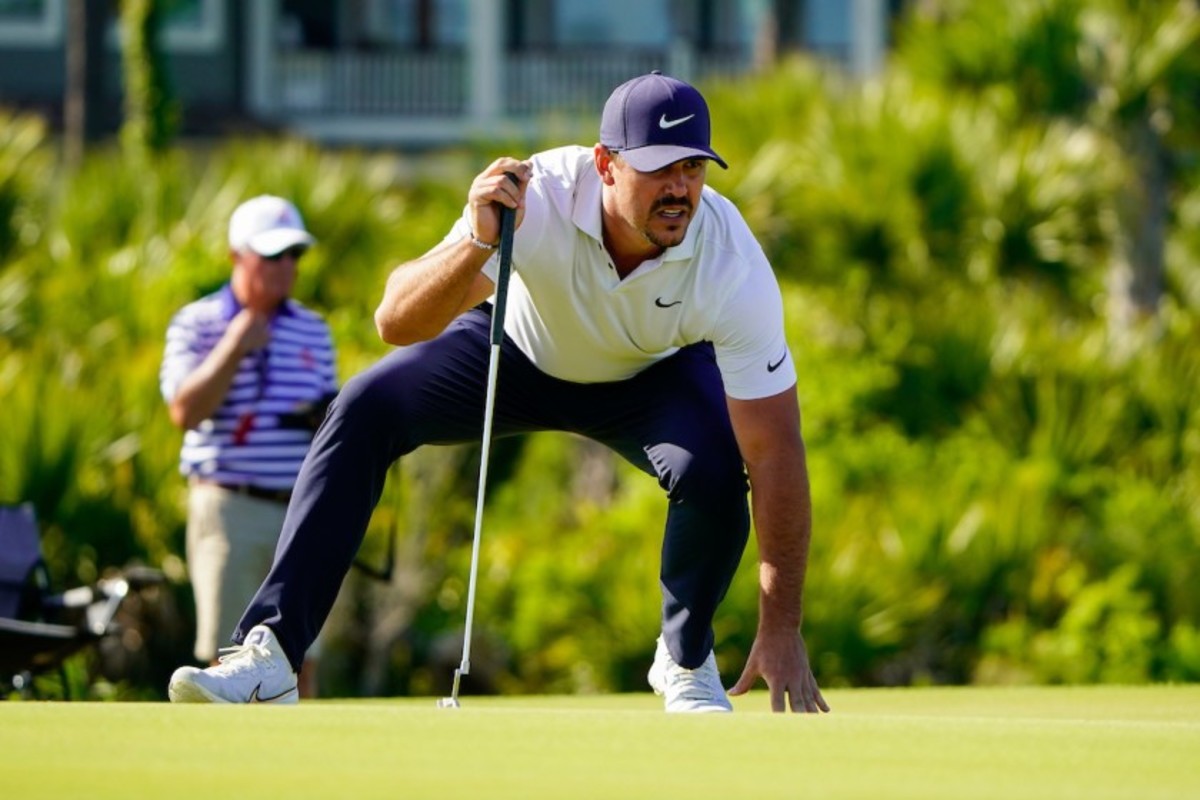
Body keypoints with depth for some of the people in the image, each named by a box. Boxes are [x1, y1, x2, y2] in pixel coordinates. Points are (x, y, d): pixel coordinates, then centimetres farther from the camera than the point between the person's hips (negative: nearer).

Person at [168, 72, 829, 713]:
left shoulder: (733, 266, -36)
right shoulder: (538, 196, -37)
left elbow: (775, 450, -33)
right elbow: (396, 323, -40)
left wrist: (781, 627, -36)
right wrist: (478, 243, -60)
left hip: (655, 375, -1)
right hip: (524, 353, 1)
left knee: (712, 469, -31)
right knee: (364, 409, -20)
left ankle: (686, 662, -2)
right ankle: (270, 654, -17)